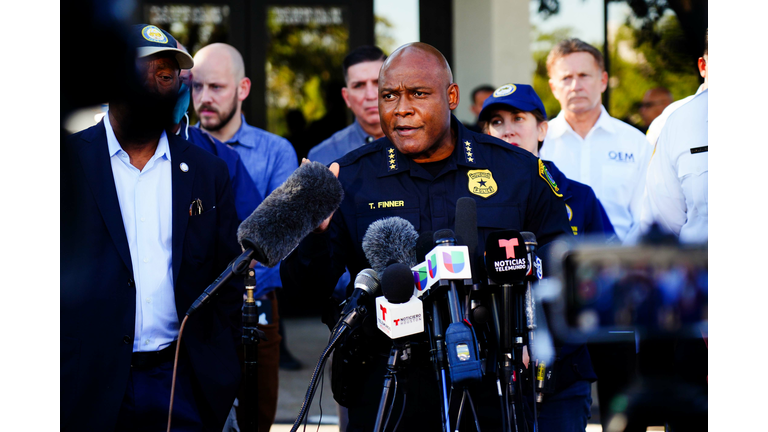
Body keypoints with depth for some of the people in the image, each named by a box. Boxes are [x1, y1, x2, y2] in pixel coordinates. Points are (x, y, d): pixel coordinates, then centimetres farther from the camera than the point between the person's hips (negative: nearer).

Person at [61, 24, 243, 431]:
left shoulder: (208, 173, 10)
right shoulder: (68, 162, 1)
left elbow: (227, 284, 12)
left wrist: (219, 377, 3)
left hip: (181, 386, 2)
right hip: (89, 385, -2)